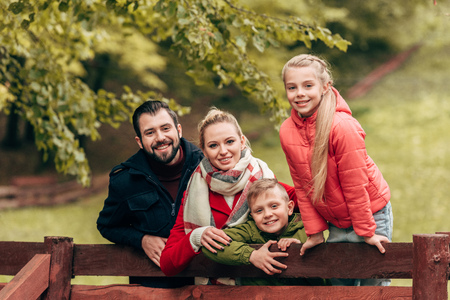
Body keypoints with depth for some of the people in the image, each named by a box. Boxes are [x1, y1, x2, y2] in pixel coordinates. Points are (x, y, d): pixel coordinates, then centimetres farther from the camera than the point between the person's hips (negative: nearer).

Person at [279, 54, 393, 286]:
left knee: (374, 283, 2)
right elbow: (302, 185, 1)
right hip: (336, 223, 5)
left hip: (371, 213, -5)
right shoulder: (287, 131, -7)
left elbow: (355, 184, -20)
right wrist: (314, 232, 2)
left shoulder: (342, 127, -25)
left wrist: (366, 231, -14)